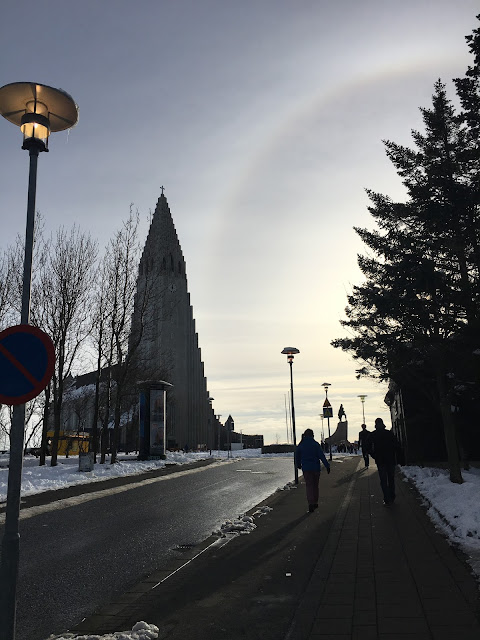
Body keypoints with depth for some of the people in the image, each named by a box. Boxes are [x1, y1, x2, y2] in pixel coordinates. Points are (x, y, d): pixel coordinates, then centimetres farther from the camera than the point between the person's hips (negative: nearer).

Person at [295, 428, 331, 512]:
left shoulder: (300, 445, 0)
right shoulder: (315, 444, -7)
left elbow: (297, 456, 11)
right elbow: (322, 456, -12)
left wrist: (298, 465, 30)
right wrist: (327, 466, -10)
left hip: (306, 468, 1)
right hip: (315, 468, 0)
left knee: (309, 486, 2)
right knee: (315, 485, 15)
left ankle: (311, 503, -14)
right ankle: (315, 503, 25)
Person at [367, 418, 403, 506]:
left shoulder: (373, 435, -2)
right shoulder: (390, 433, 0)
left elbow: (369, 447, -3)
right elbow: (397, 446, -3)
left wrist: (374, 456, 7)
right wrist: (398, 458, 3)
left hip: (380, 460, -1)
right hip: (391, 460, 1)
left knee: (383, 480, 3)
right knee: (391, 479, 15)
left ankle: (387, 500, -4)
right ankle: (392, 498, 21)